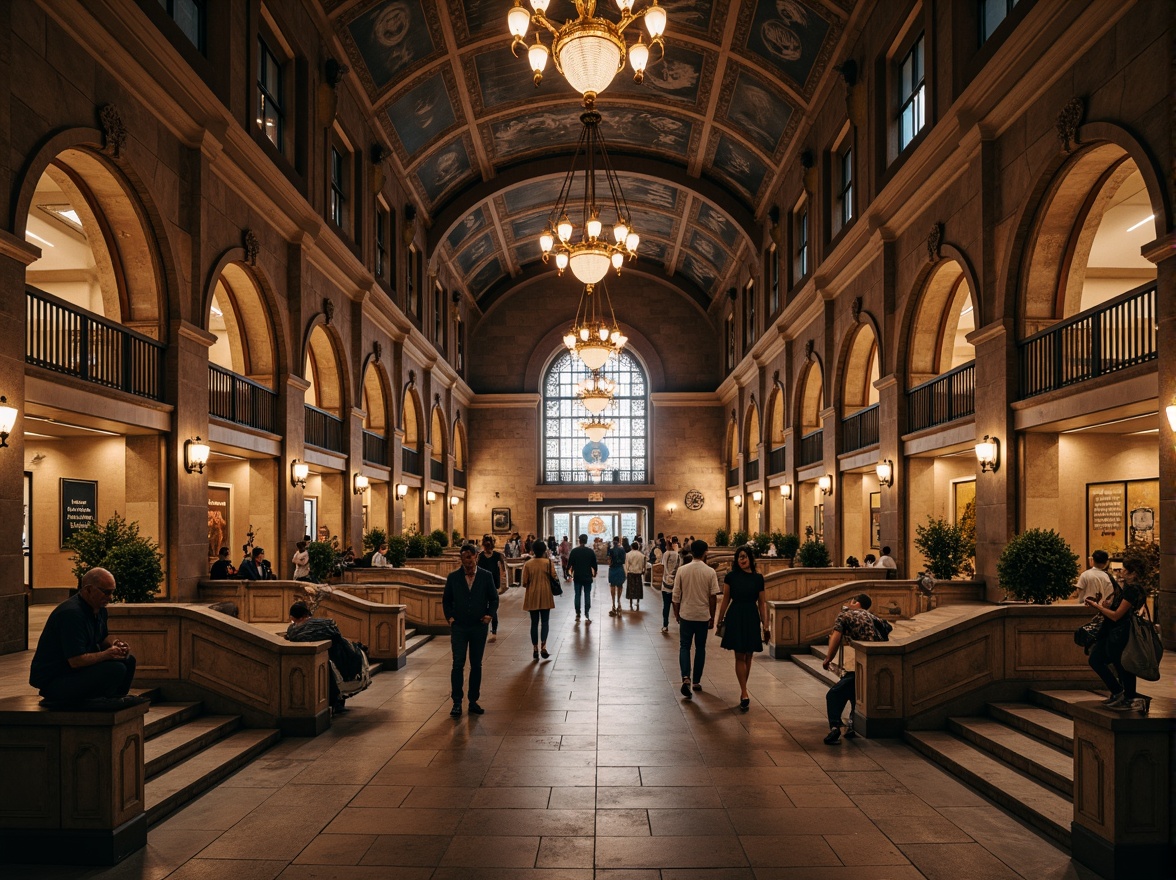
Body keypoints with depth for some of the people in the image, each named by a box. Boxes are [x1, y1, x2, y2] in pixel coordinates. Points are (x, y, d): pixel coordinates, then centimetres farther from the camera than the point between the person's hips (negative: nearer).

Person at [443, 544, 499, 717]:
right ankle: (457, 703, -1)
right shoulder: (453, 577, 1)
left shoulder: (486, 576, 0)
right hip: (459, 626, -1)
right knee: (458, 664, -6)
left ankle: (473, 701, 18)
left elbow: (494, 598, 7)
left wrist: (490, 614, -8)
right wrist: (449, 616, -3)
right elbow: (446, 599, 9)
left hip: (479, 626, 1)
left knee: (476, 665, 8)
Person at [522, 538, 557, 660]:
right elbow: (554, 577, -10)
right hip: (545, 595, -1)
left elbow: (524, 583, -5)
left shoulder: (528, 564, -5)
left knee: (534, 622, 9)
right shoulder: (548, 562, -8)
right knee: (545, 621, 7)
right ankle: (543, 646, -8)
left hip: (532, 596, 1)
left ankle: (535, 649, 11)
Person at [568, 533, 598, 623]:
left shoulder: (574, 551, -4)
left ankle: (577, 614, 18)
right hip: (588, 577, -1)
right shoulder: (590, 552, -5)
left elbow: (570, 564, -1)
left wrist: (570, 573, 14)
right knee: (587, 596, 2)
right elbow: (594, 565, 0)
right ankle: (587, 617, -4)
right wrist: (594, 575, 15)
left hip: (577, 577, 1)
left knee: (577, 595, 13)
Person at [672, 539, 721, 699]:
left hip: (686, 615, 0)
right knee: (700, 648, 13)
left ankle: (686, 678, -15)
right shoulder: (710, 572, -8)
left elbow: (676, 595, -1)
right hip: (703, 615, 0)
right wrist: (712, 617, 5)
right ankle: (697, 682, 19)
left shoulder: (682, 570, -6)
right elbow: (713, 596, -5)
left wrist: (676, 613, 13)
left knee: (684, 647, 6)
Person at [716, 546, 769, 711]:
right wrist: (720, 620, 5)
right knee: (740, 656, -6)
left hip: (752, 618, 2)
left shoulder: (758, 578, 3)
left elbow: (762, 603, 6)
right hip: (735, 618, -2)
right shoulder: (731, 576, -1)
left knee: (748, 656, 8)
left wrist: (765, 624, 3)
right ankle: (744, 695, -7)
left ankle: (743, 691, 21)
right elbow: (726, 600, 4)